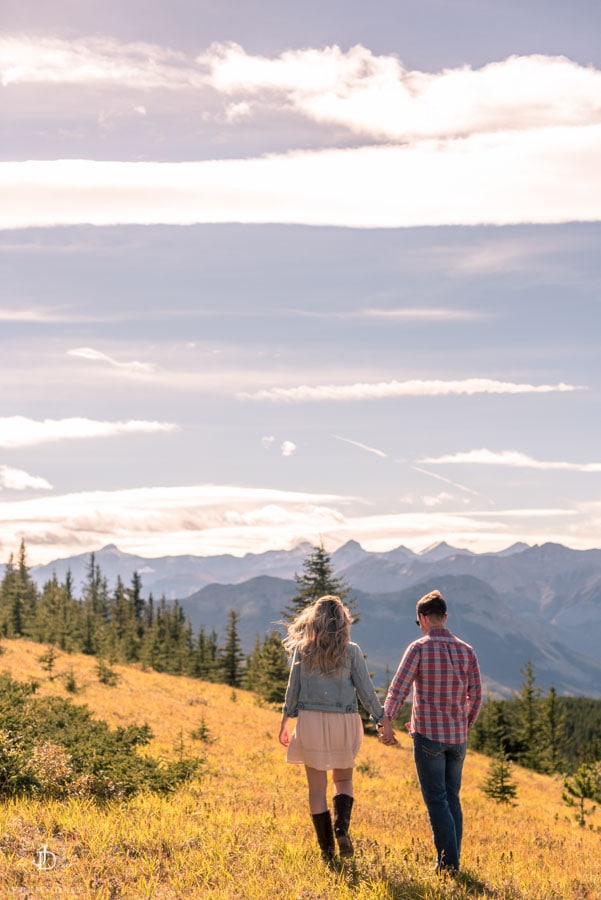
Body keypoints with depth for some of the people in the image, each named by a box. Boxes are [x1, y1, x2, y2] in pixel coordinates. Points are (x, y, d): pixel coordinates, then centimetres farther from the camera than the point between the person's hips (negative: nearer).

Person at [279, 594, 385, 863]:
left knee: (317, 787, 8)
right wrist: (382, 721, 5)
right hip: (344, 721, 0)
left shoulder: (302, 650, -2)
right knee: (343, 780, 19)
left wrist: (285, 722, 14)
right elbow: (366, 690, -3)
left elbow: (293, 689, 3)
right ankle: (342, 828, -4)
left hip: (311, 721, 0)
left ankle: (327, 850, 8)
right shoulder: (351, 651, -4)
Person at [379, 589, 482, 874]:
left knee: (436, 800, 0)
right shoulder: (467, 651, 5)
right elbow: (476, 696, 7)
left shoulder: (419, 648, -8)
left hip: (428, 735, -4)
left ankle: (448, 863, -5)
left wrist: (386, 722, -9)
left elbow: (398, 688, -14)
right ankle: (451, 860, 16)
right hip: (458, 737, 4)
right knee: (452, 799, 14)